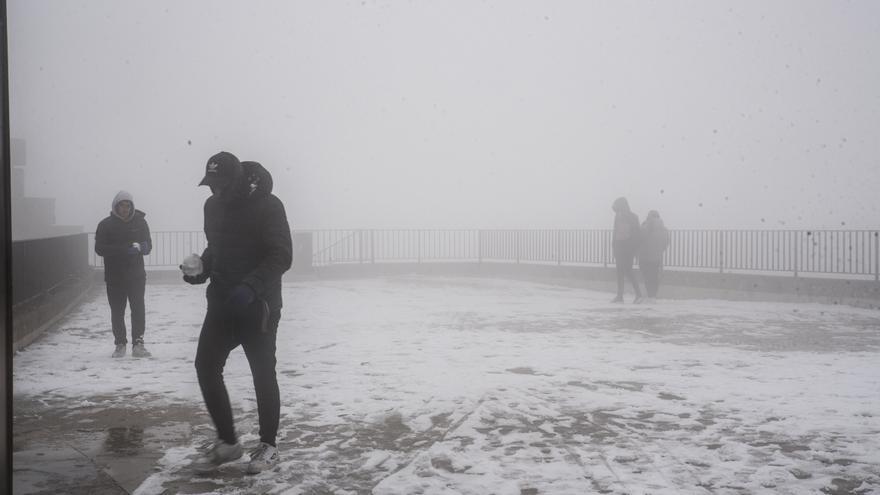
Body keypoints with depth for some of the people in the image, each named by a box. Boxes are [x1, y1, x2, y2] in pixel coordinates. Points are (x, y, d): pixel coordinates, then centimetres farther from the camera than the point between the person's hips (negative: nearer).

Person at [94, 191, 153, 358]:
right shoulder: (106, 224, -2)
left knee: (138, 309, -8)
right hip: (114, 277, 0)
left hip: (136, 275, 0)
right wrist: (124, 250, -21)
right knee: (117, 311, 7)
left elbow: (148, 245, 5)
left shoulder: (140, 222, 4)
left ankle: (138, 344, -4)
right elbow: (99, 248, -9)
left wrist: (139, 247, -20)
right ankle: (120, 344, 18)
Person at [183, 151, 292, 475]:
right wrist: (201, 269, 0)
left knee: (263, 373, 2)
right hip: (222, 300, 7)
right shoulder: (213, 205, 7)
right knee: (206, 367, 3)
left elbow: (282, 256, -19)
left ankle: (268, 446, 18)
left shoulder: (267, 205, -14)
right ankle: (227, 442, 17)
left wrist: (251, 285, -31)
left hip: (258, 304, -6)